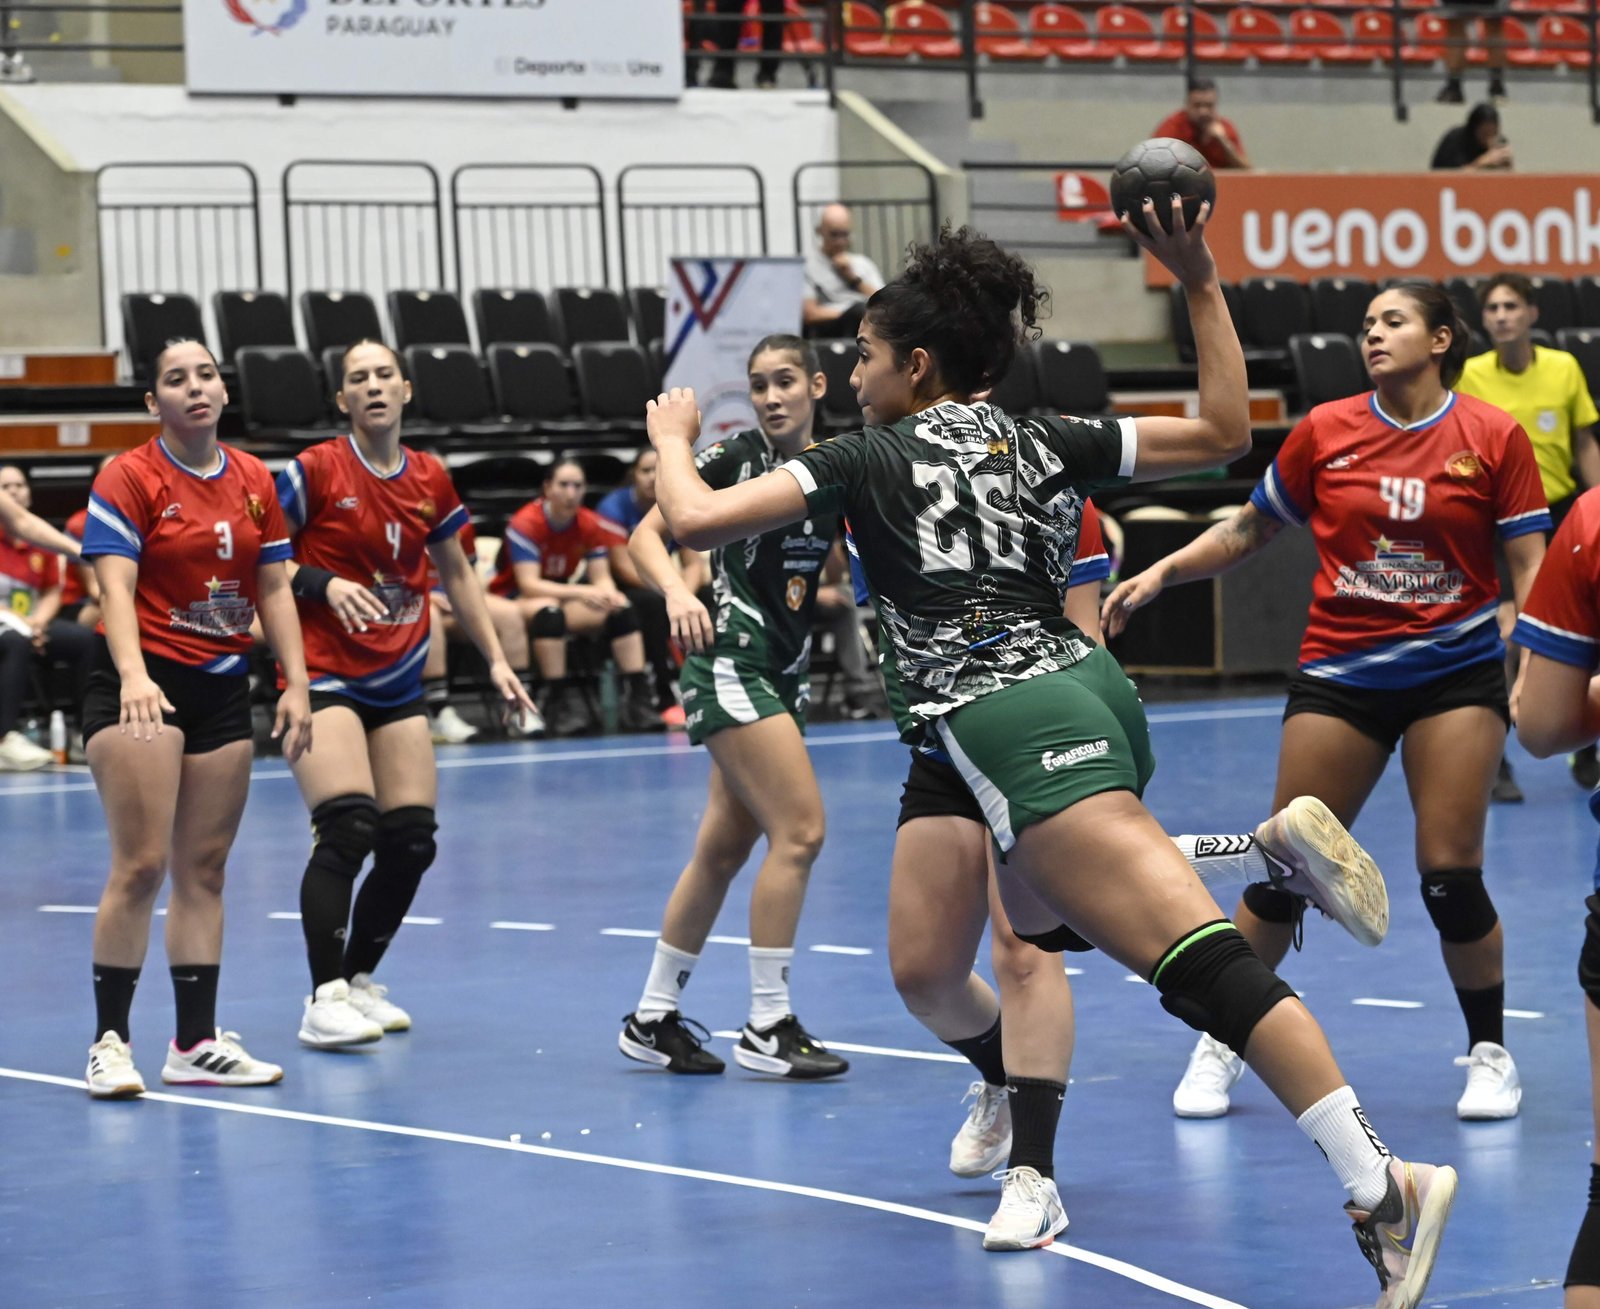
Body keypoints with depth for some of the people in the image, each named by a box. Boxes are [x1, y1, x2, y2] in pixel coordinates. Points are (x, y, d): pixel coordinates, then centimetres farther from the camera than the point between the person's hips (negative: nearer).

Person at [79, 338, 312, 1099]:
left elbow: (273, 588, 12)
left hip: (223, 687, 6)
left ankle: (196, 1043, 13)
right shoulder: (129, 479, -8)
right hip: (143, 686, -6)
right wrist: (134, 676, -32)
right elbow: (114, 586, -17)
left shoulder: (254, 482, 9)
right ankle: (110, 1042, -4)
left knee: (204, 868, 7)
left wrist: (296, 684, 3)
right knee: (140, 864, -11)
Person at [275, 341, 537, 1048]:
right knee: (348, 826, -20)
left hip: (399, 682, 6)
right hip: (323, 676, -6)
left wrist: (496, 659, 15)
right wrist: (324, 583, -21)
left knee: (412, 840, 0)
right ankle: (324, 998, -15)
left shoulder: (430, 479, 7)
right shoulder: (315, 471, -7)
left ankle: (359, 979, 18)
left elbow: (456, 573, 18)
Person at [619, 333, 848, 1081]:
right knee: (799, 829, -15)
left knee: (724, 847, 10)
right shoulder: (737, 458, -8)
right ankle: (767, 1026, -10)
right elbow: (647, 534, -11)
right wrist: (675, 591, -28)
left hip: (784, 673, 7)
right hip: (730, 660, -7)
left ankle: (653, 1019, 21)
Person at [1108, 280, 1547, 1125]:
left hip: (1454, 670, -1)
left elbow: (1530, 567, -3)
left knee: (1451, 875, -6)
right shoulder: (1324, 432, 0)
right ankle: (1220, 1046, 19)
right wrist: (1159, 573, 1)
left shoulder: (1494, 438, -5)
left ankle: (1490, 1054, 15)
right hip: (1338, 673, 2)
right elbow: (1247, 531, 11)